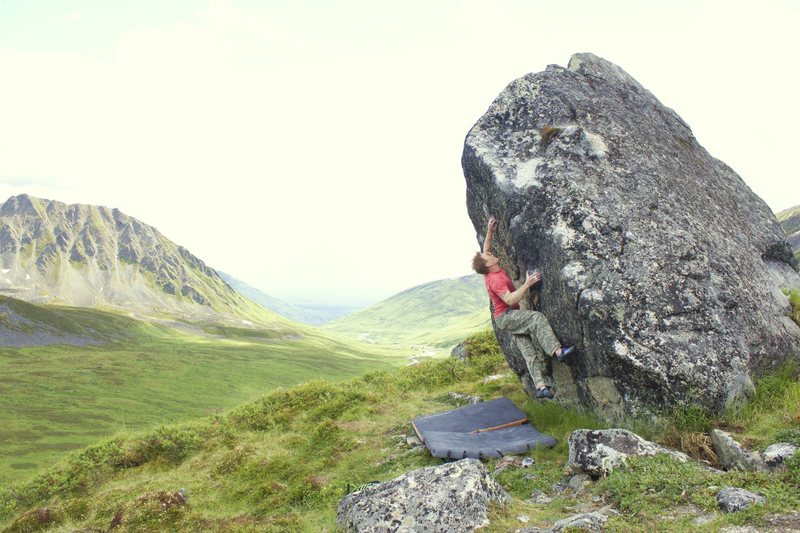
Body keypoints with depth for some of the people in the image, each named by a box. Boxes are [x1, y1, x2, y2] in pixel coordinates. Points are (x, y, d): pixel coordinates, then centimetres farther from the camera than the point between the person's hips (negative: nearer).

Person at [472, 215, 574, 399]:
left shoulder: (491, 272, 9)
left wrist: (490, 232, 16)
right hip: (505, 317, -9)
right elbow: (510, 300, -30)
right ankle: (557, 351, -40)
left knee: (528, 350, -3)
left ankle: (540, 386, -12)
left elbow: (485, 250, 24)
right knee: (537, 318, -28)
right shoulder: (496, 279, -19)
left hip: (510, 318, 9)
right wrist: (527, 284, -31)